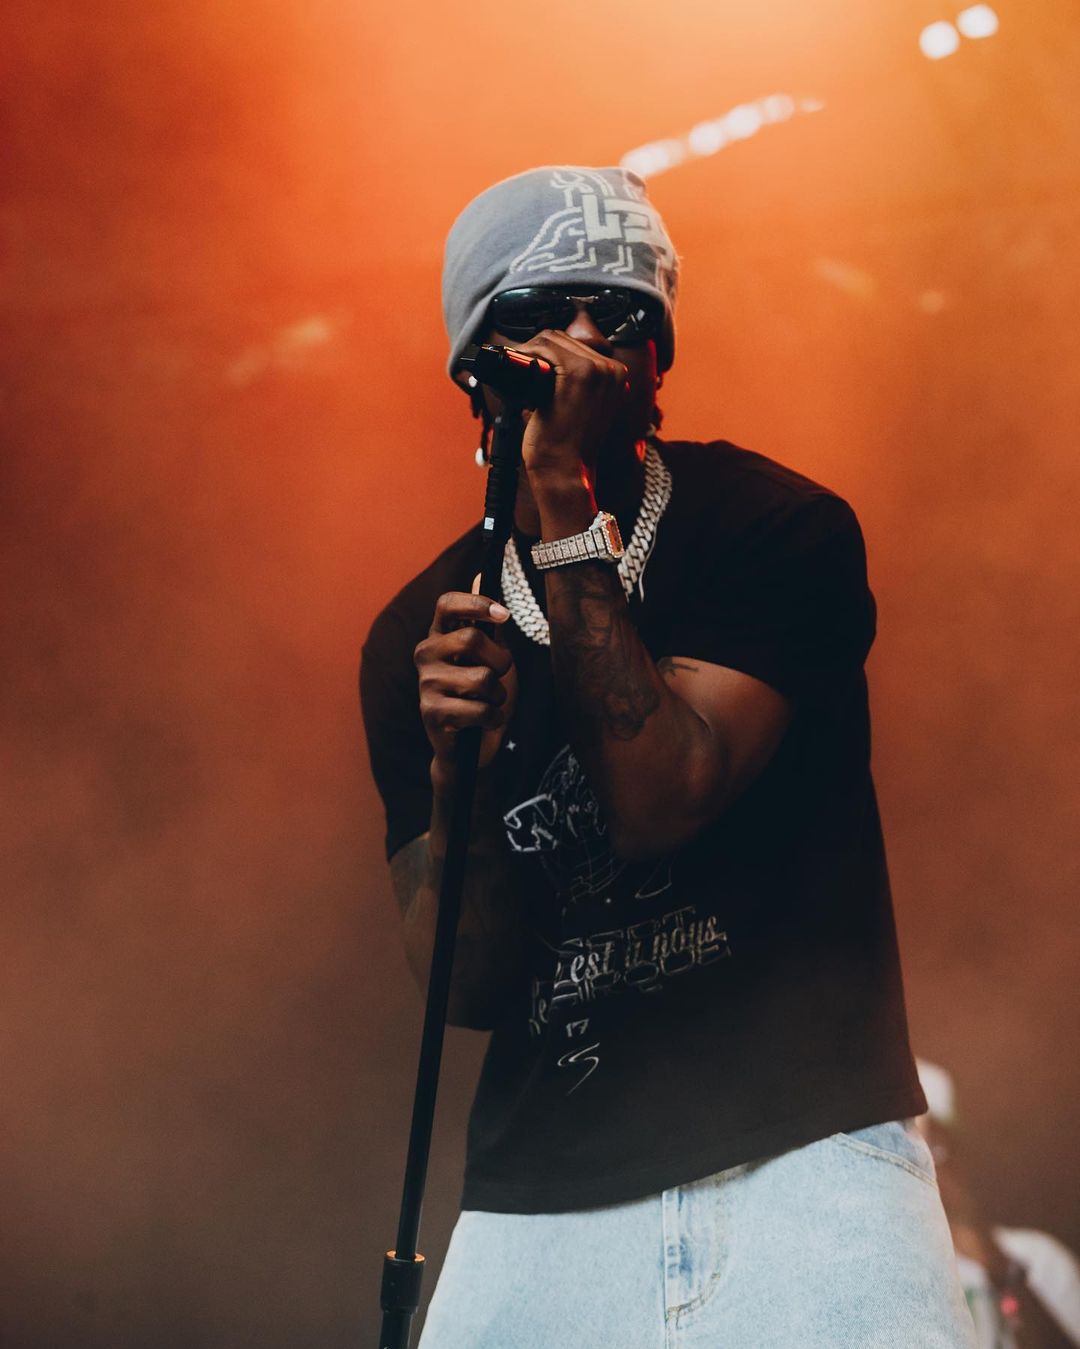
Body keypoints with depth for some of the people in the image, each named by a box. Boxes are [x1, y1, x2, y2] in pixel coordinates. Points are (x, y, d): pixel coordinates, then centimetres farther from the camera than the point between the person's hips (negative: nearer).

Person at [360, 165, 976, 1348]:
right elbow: (463, 989, 3)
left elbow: (663, 798, -16)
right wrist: (459, 769, -15)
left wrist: (569, 510, -15)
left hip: (805, 1162, -3)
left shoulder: (775, 528, -2)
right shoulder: (416, 635, 6)